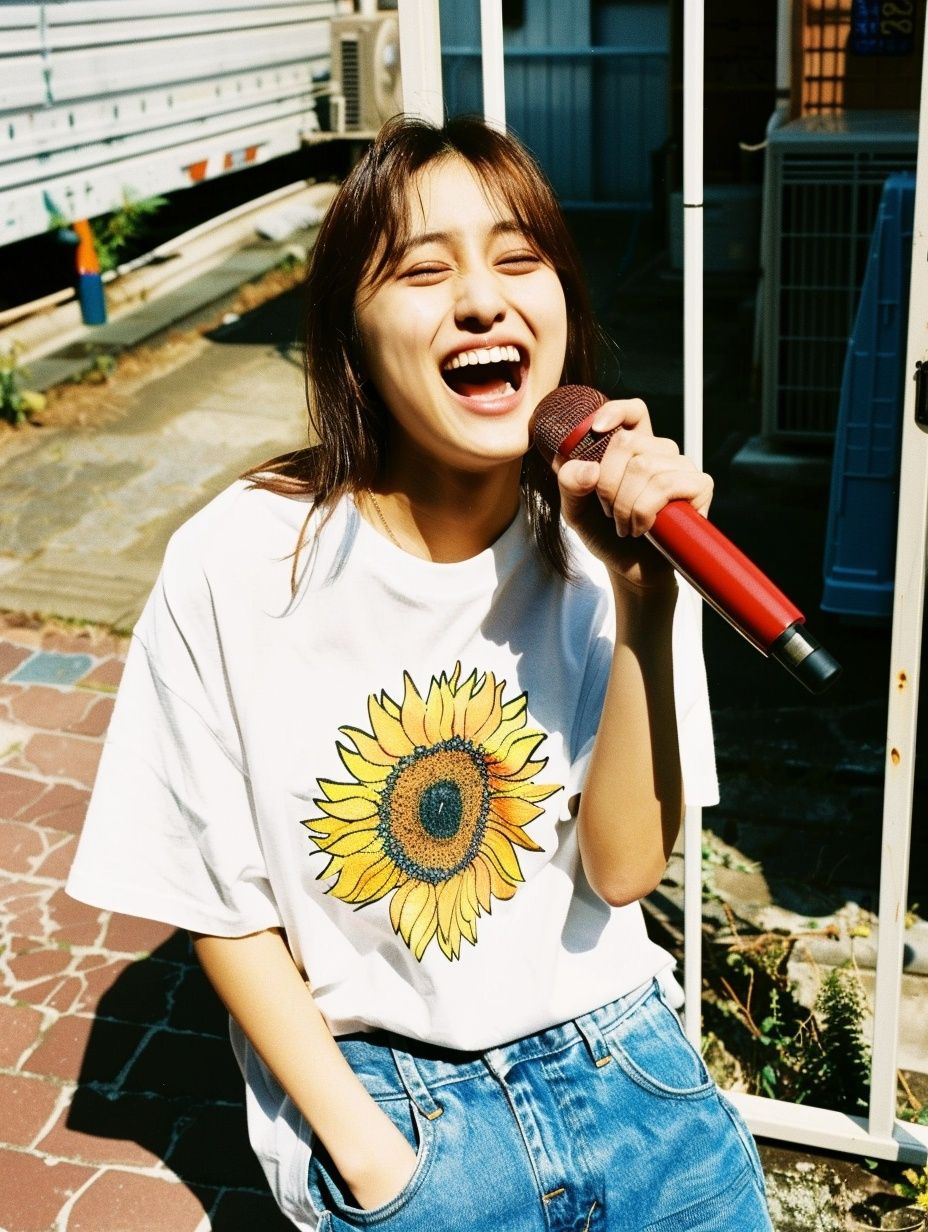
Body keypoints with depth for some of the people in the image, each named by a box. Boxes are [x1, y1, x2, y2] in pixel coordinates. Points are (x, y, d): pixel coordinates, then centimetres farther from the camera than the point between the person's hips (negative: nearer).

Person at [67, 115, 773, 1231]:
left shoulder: (609, 534, -12)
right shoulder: (236, 568, -19)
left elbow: (624, 870, -13)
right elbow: (220, 906, -8)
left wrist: (644, 603, -24)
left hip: (615, 1059, 3)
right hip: (377, 1088, -2)